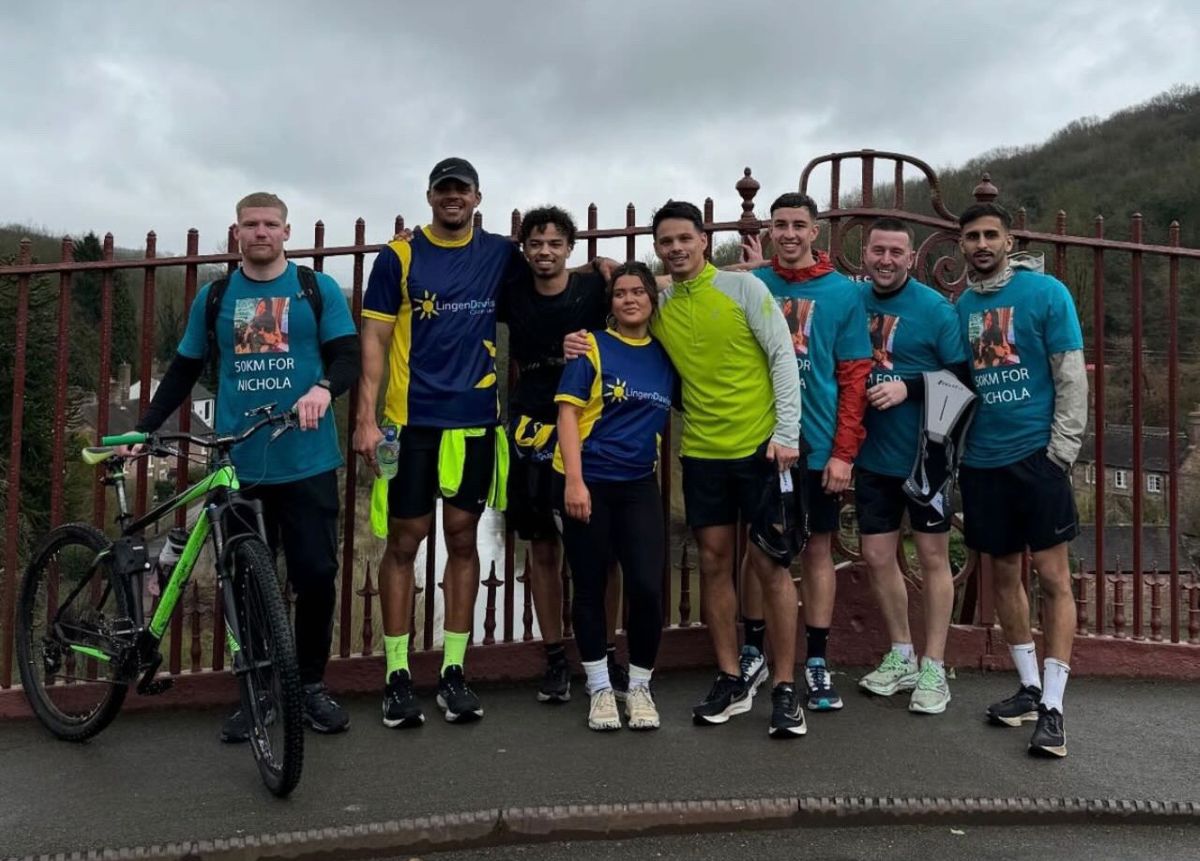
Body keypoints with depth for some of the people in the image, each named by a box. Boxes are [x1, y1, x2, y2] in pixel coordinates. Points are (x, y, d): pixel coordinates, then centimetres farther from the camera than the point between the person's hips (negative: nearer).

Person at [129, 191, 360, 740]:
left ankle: (312, 686, 18)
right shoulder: (213, 298, 11)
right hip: (238, 466, 2)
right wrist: (143, 428, 6)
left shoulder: (319, 290, 5)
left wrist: (324, 388, -24)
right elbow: (184, 371, 15)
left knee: (316, 576, 0)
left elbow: (348, 355, -2)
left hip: (307, 464, -1)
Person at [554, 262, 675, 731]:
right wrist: (573, 480, -16)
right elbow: (568, 412, -8)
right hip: (587, 483, -2)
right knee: (590, 587, 5)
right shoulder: (593, 346, -2)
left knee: (647, 587, -7)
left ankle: (639, 686, 14)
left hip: (639, 486, 3)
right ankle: (600, 688, 21)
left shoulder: (666, 355, 9)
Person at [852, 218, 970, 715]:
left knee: (932, 556, 6)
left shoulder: (935, 309, -10)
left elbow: (963, 376, -12)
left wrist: (908, 387, -21)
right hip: (873, 456, 4)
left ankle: (933, 669, 18)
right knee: (877, 556, 10)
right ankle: (901, 657, 28)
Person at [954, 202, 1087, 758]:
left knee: (1052, 575, -3)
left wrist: (1061, 449, -11)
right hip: (981, 460, 5)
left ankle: (1052, 707, 4)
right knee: (1003, 573, 11)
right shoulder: (960, 307, 9)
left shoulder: (1046, 293, -4)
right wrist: (953, 447, 7)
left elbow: (1071, 377, -6)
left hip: (1036, 454, -5)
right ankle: (1029, 686, 26)